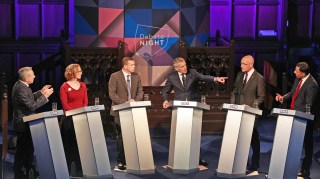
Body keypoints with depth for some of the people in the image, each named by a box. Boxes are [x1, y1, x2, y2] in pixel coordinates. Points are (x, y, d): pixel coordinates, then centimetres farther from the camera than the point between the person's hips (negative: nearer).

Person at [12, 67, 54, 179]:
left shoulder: (20, 85, 6)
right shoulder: (21, 89, -25)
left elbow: (29, 98, 15)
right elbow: (32, 106, -25)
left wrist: (41, 92, 8)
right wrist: (45, 96, -20)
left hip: (22, 122, 10)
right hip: (23, 124, -10)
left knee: (28, 148, 19)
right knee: (22, 150, 1)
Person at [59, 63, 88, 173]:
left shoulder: (82, 85, 12)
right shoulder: (64, 87, -4)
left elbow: (85, 101, 9)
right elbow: (64, 104, -9)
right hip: (69, 119, -5)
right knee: (70, 143, -2)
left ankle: (80, 167, 14)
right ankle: (68, 167, 4)